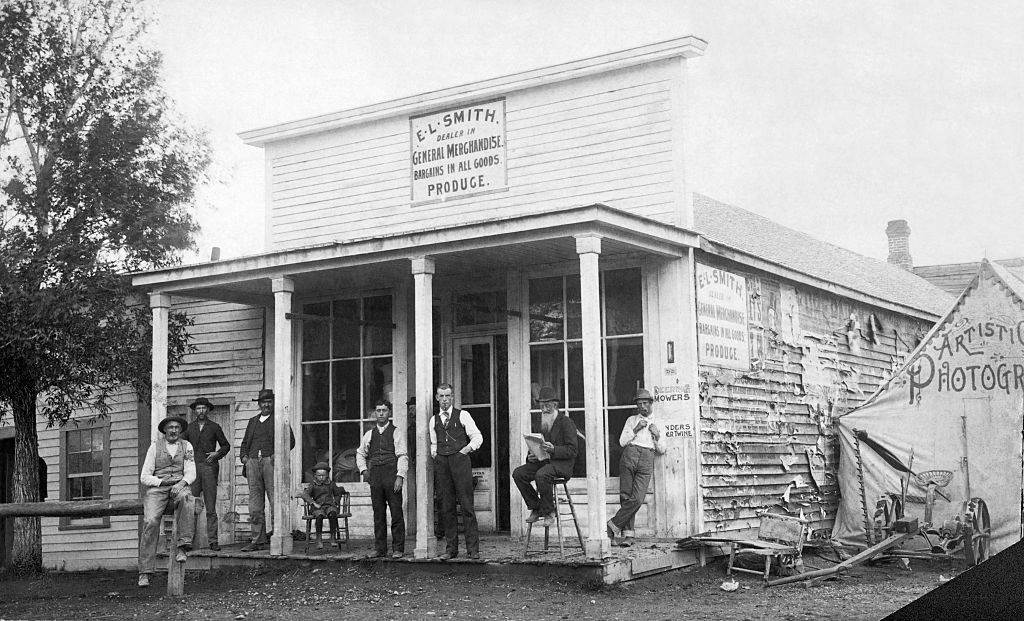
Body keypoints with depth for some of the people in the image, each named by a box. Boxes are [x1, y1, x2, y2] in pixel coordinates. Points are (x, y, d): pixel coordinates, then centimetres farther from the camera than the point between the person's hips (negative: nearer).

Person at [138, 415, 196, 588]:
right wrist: (162, 481, -11)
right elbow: (144, 477, 6)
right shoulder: (155, 446, 10)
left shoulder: (186, 446, 14)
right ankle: (145, 571, -23)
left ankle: (182, 546, -36)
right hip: (156, 488, 0)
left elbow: (191, 473, 5)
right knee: (150, 521, -25)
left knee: (187, 499, -37)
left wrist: (182, 483, -17)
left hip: (179, 487, 1)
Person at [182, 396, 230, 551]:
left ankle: (213, 541, -3)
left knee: (211, 507, -3)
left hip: (209, 467, -1)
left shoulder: (214, 427, 10)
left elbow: (226, 445, 16)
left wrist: (217, 454, -1)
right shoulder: (189, 427, 15)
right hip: (193, 468, 1)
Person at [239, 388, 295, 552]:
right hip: (253, 463, 5)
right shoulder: (253, 421, 25)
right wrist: (244, 457, 8)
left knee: (276, 501, -9)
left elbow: (290, 441, 1)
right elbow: (245, 442, 27)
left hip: (271, 461, -4)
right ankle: (258, 541, 4)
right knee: (255, 505, 1)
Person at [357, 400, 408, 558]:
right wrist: (363, 469, 9)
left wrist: (400, 476, -14)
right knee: (378, 514, 7)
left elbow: (403, 456, -3)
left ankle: (398, 549, 1)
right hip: (375, 476, 4)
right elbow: (360, 453, 26)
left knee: (396, 513, -3)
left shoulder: (396, 433, 3)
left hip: (391, 475, -4)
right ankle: (380, 548, 12)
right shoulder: (369, 434, 16)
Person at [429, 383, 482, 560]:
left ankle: (473, 548, -5)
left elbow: (477, 437, 4)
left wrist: (468, 448, -9)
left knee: (467, 504, -7)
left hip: (460, 460, -4)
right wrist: (434, 452, 9)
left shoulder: (462, 415, 6)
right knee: (446, 507, 3)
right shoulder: (434, 420, 17)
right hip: (441, 463, 4)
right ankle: (451, 548, 8)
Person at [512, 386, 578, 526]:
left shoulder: (566, 422, -5)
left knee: (541, 474, -36)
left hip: (562, 463, -7)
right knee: (518, 473, -15)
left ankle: (549, 512, -18)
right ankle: (536, 508, -4)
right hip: (543, 461, 7)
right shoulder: (541, 422, 16)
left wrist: (553, 449, -26)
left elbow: (572, 450, -11)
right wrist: (531, 455, 0)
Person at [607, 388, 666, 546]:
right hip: (630, 455, 0)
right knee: (626, 496, -9)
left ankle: (613, 526, -10)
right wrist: (636, 429, 0)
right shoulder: (631, 420, 22)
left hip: (647, 461, 0)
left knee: (637, 499, -17)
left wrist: (657, 436, 5)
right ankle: (628, 534, -6)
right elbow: (622, 442, 12)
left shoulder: (657, 424, 25)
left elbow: (662, 450, 22)